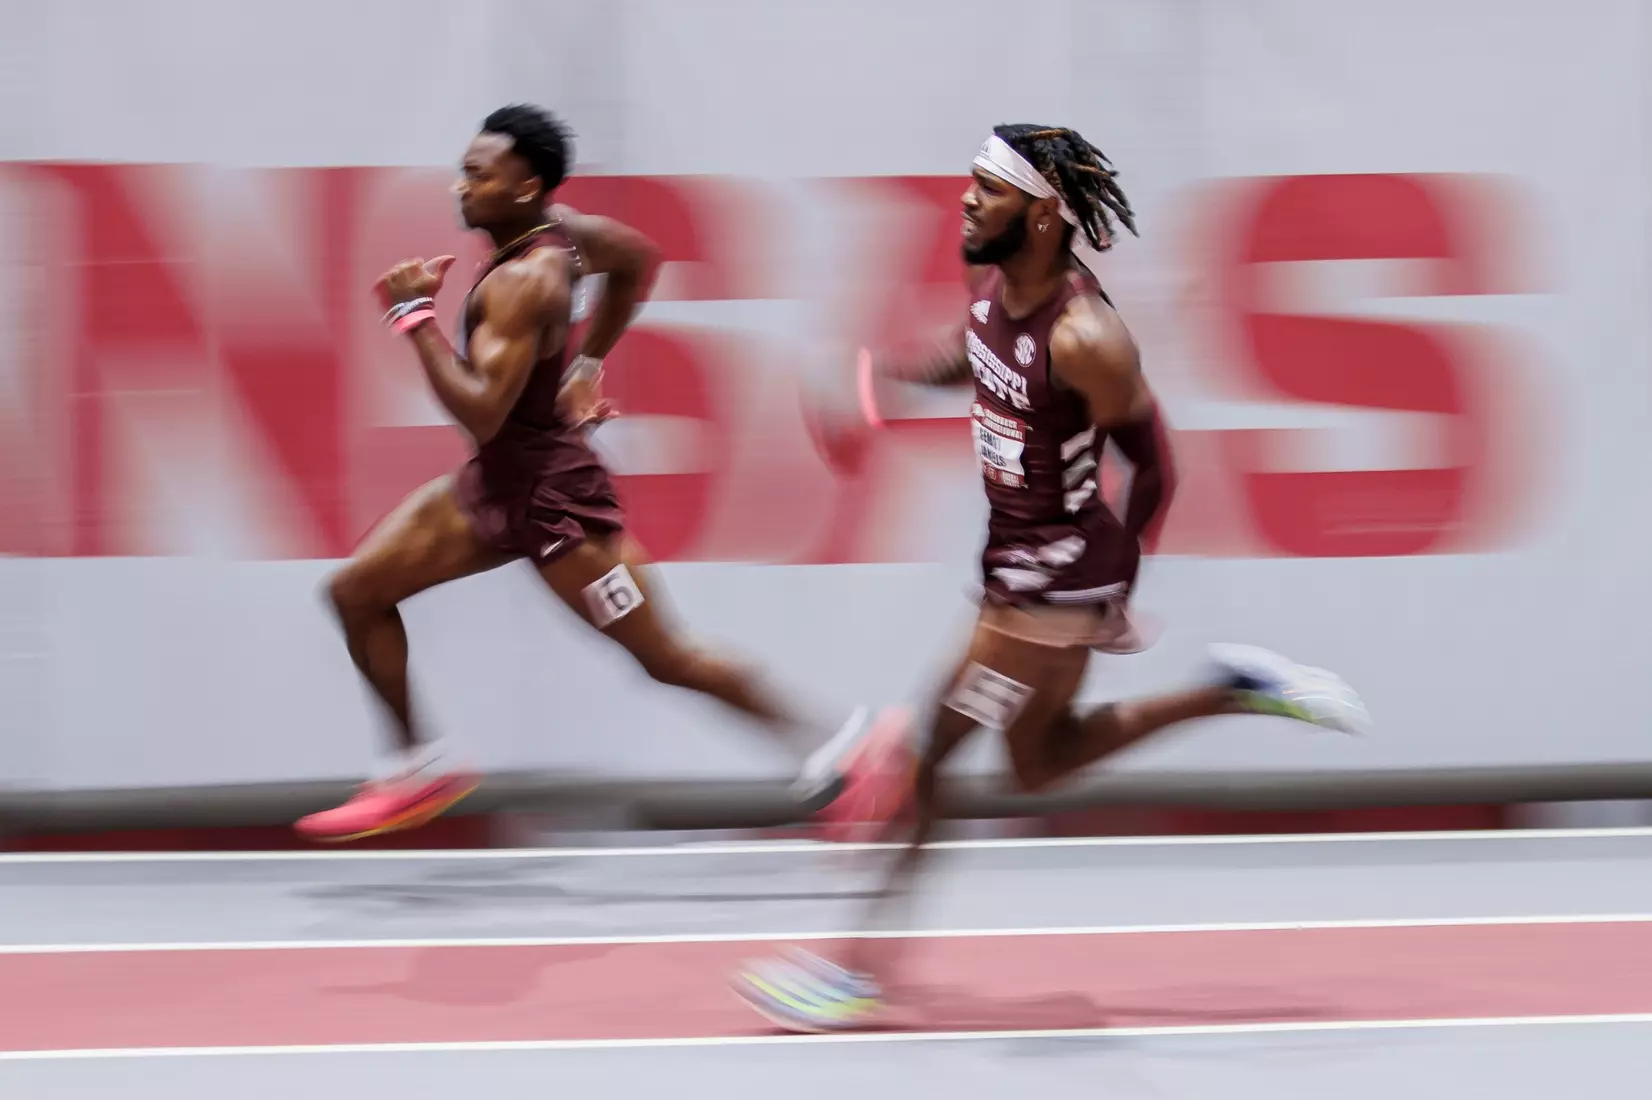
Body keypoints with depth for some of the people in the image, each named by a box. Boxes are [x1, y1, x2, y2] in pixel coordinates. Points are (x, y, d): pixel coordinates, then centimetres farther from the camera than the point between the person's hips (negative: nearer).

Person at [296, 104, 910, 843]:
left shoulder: (521, 282, -26)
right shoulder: (556, 229, 1)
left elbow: (481, 413, -32)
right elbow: (636, 259, 20)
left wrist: (416, 317, -26)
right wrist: (587, 364, 20)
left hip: (551, 494, -10)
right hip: (497, 482, 10)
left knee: (664, 658, -1)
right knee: (356, 592, 6)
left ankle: (836, 747, 9)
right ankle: (419, 769, 15)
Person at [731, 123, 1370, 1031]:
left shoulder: (1084, 340, -27)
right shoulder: (990, 282, -3)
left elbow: (1152, 466, -18)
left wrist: (1116, 598, -9)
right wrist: (879, 370, 1)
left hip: (1055, 580, -9)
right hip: (1013, 560, 9)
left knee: (926, 751, -2)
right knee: (1041, 761, 24)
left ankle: (859, 966, 9)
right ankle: (1239, 691, 29)